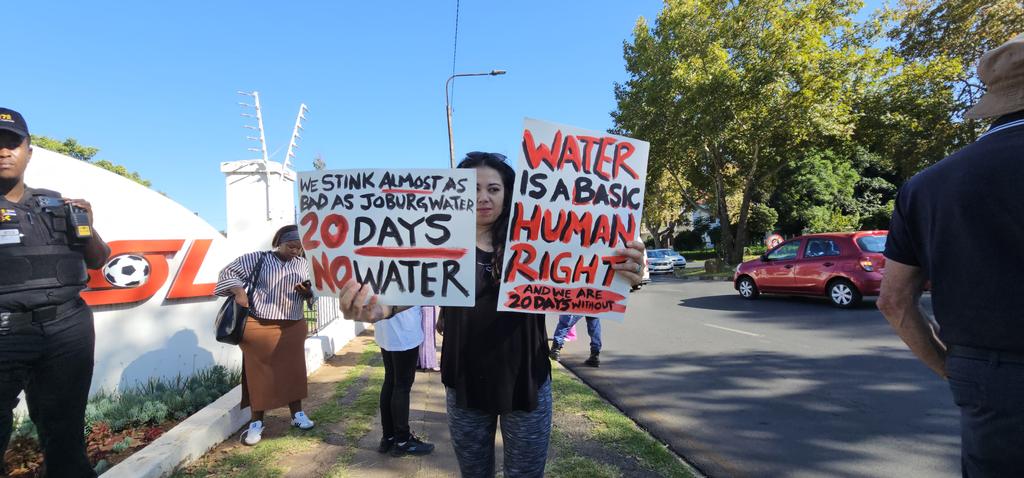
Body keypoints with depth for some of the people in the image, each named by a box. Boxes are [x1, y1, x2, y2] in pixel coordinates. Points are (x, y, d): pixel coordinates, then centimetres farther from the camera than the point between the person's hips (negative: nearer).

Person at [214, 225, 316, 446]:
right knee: (259, 373, 3)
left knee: (293, 370, 8)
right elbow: (228, 271, 1)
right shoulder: (257, 258, -2)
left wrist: (307, 291, -11)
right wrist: (238, 291, -15)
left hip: (292, 327, 3)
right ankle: (256, 423, 15)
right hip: (259, 327, -3)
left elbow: (313, 294, 12)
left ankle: (297, 414, 22)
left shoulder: (303, 265, 7)